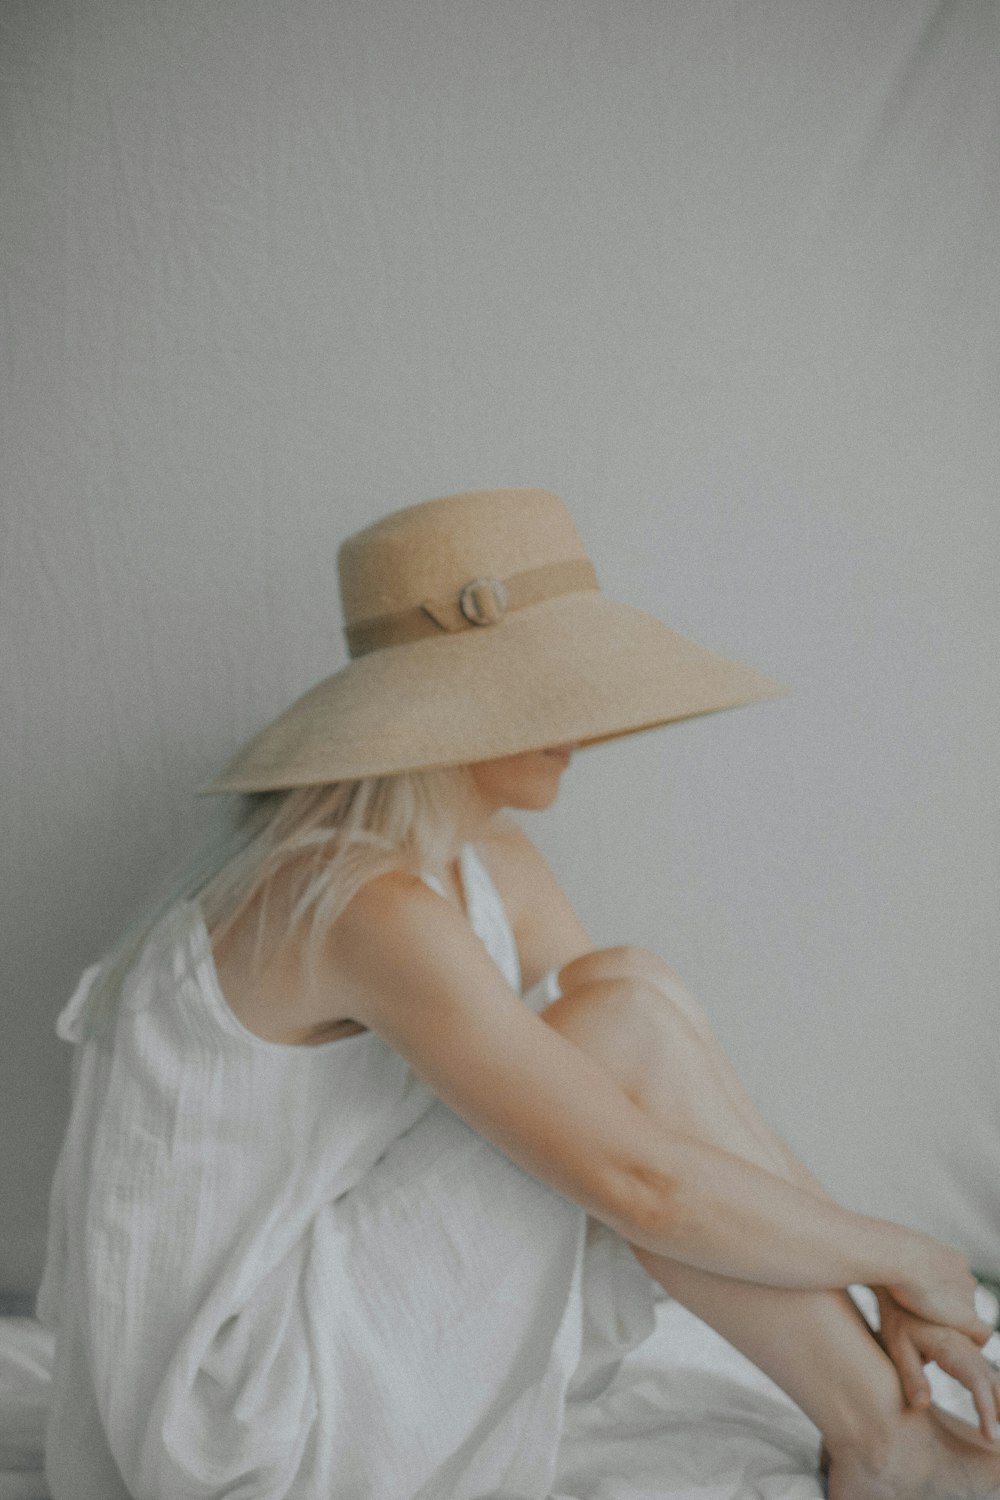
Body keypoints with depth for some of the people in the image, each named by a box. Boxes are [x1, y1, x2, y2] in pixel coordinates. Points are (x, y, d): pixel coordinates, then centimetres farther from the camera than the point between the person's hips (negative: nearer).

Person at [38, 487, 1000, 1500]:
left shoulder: (491, 866, 2)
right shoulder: (368, 905, -27)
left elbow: (661, 1090, 4)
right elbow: (638, 1182, -28)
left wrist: (885, 1294, -2)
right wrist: (896, 1255, -12)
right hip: (242, 1417, -8)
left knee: (631, 1002, -6)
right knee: (628, 1014, -20)